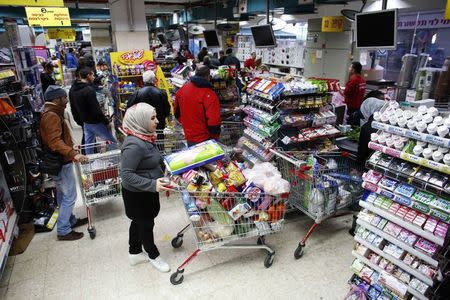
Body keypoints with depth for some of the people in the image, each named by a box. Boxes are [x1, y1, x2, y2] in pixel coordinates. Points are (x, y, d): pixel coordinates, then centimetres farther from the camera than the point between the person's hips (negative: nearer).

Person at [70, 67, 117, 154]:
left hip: (85, 122, 9)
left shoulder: (73, 89, 6)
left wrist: (79, 120, 23)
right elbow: (96, 110, -23)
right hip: (96, 122, -8)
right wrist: (107, 122, -13)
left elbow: (73, 108, 14)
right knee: (112, 142, 2)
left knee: (88, 145, 17)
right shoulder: (89, 90, -22)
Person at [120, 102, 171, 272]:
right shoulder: (134, 145, -30)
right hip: (137, 195, -9)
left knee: (139, 222, 24)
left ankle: (134, 253, 46)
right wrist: (152, 184, -33)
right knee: (146, 224, 13)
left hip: (147, 191, 9)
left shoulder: (145, 137, -1)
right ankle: (153, 256, 37)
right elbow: (126, 174, -29)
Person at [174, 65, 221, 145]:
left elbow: (177, 112, 11)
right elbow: (213, 121, -25)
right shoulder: (209, 95, -23)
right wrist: (215, 135, -7)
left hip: (189, 137, 6)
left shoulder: (182, 89, -1)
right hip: (205, 140, -6)